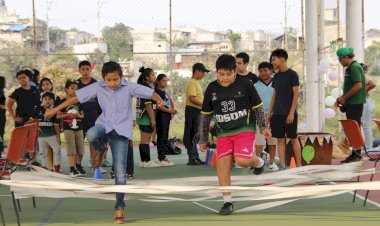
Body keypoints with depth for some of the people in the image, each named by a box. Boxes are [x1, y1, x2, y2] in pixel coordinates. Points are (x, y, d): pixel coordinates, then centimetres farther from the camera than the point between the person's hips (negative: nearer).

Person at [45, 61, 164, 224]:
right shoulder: (97, 87, -1)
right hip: (104, 125, 1)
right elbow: (76, 97, 3)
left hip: (121, 131, -1)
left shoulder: (129, 87, -6)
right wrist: (55, 109, 3)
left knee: (120, 172, -5)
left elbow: (150, 93, -14)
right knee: (91, 134, -36)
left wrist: (158, 100, -37)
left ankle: (119, 207, 11)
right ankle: (100, 150, 2)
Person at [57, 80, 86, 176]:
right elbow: (58, 116, -3)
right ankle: (72, 168, 0)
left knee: (80, 148, 8)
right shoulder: (63, 102, -2)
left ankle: (78, 166, 26)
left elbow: (82, 115, 14)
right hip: (68, 128, -4)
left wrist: (78, 115, -9)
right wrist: (68, 114, -16)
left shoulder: (78, 101, 9)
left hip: (78, 128, 4)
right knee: (71, 149, -5)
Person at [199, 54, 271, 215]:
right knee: (222, 163, -11)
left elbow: (257, 106, 5)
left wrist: (263, 127, 4)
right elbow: (206, 115, 11)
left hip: (245, 129, -3)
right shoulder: (211, 89, 1)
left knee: (241, 160, -24)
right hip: (223, 133, 3)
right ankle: (227, 202, -2)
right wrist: (203, 139, 12)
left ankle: (258, 162, 13)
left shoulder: (245, 84, -7)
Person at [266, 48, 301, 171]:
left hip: (289, 114, -6)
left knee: (293, 139, 1)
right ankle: (282, 165, 7)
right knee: (280, 139, 4)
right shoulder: (276, 76, 11)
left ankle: (298, 165, 8)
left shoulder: (292, 74, -6)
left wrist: (291, 113, -15)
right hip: (277, 114, 6)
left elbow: (296, 95, -9)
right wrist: (269, 112, 11)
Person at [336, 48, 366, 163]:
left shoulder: (354, 67, -14)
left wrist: (344, 97, -16)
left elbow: (358, 85, -22)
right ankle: (354, 154, 16)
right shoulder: (350, 68, 17)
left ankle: (357, 155, -5)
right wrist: (343, 98, 13)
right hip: (351, 104, 10)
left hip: (355, 103, -10)